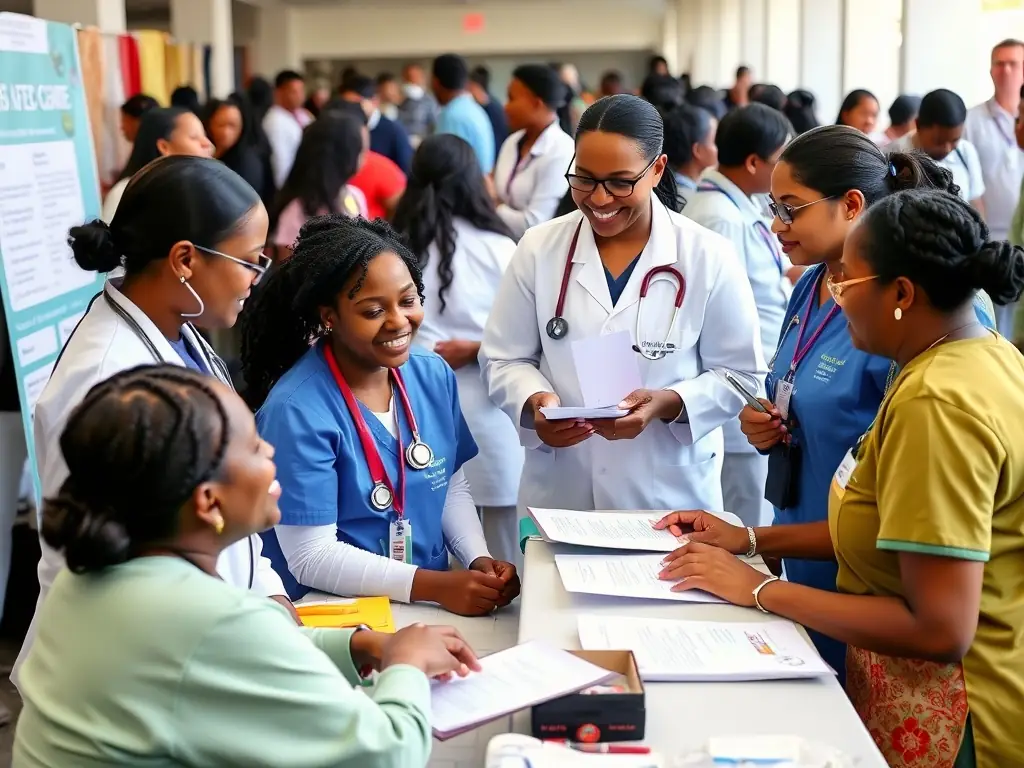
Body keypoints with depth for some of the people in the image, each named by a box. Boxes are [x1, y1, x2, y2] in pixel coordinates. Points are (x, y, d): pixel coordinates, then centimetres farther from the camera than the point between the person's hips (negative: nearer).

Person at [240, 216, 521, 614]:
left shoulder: (434, 375, 2)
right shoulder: (296, 411, -17)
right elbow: (311, 557, -17)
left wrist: (480, 561, -5)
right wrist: (433, 585, -22)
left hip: (436, 603, 6)